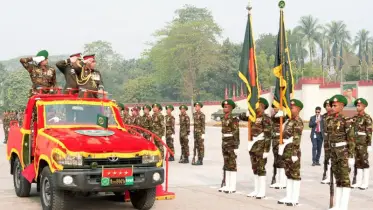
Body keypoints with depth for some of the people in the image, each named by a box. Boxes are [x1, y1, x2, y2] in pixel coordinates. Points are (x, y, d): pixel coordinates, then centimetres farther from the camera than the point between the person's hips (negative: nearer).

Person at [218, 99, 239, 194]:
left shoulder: (234, 119, -13)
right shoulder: (224, 119, 13)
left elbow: (236, 134, -15)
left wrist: (236, 147, -19)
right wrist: (223, 146, 20)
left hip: (232, 144, -9)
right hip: (225, 143, 9)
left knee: (232, 165, -5)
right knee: (226, 165, 10)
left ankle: (233, 187, 0)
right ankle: (227, 185, 16)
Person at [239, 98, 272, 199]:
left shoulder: (266, 118, -12)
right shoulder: (253, 117, 11)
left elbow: (268, 135, -15)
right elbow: (241, 117, 19)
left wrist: (266, 150, -18)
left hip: (261, 146, -8)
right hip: (253, 145, 8)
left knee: (261, 169, -2)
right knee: (255, 169, 11)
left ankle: (262, 191, 5)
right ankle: (256, 190, 18)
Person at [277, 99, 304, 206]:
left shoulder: (298, 122, -11)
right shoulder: (289, 120, 16)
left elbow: (297, 139, -17)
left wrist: (295, 153, -21)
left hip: (293, 150, -9)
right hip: (286, 150, 9)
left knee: (295, 174, -2)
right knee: (288, 174, 12)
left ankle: (295, 199, 2)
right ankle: (289, 197, 19)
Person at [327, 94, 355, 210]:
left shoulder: (346, 120, -11)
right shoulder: (331, 120, 10)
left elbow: (351, 139, -13)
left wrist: (351, 156, -16)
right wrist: (330, 153, 15)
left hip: (344, 151, -7)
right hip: (334, 151, 7)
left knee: (345, 178, -5)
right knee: (338, 178, 11)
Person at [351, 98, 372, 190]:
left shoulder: (367, 117, -10)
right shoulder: (355, 117, 11)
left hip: (363, 142, -7)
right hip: (355, 142, 7)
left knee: (364, 161, -2)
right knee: (357, 162, 9)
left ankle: (365, 183, 4)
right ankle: (358, 182, 14)